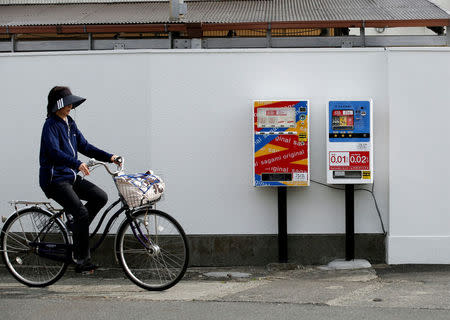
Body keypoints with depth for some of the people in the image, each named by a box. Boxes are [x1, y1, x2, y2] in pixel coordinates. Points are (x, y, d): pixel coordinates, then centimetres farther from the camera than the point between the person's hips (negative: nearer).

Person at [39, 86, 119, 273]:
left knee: (100, 197, -7)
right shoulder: (51, 125, -12)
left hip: (71, 177, 8)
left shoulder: (70, 123, 14)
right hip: (55, 179, -8)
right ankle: (82, 261, -14)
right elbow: (54, 152, -26)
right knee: (82, 213, -20)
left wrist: (108, 157, 4)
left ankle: (76, 228, 9)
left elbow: (84, 146, 15)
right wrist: (77, 164, -40)